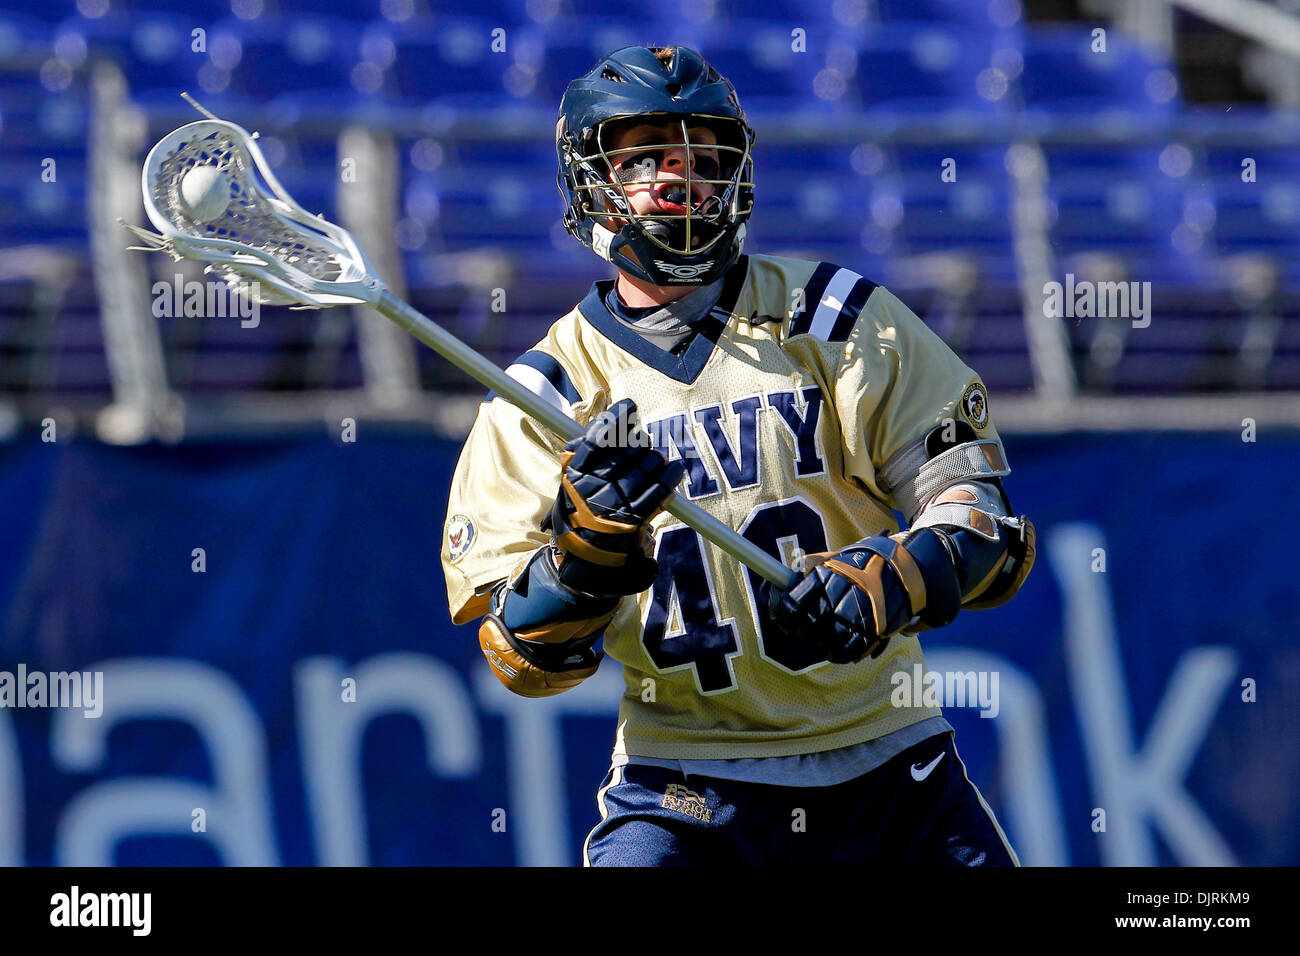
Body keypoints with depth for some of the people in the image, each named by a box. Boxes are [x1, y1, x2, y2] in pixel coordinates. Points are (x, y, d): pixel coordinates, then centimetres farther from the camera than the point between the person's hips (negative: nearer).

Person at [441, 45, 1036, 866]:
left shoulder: (839, 321, 3)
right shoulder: (542, 398, 4)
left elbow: (983, 512, -2)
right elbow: (526, 662, -1)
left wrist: (880, 584, -21)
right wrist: (588, 544, -20)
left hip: (886, 764, 1)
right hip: (683, 788, -1)